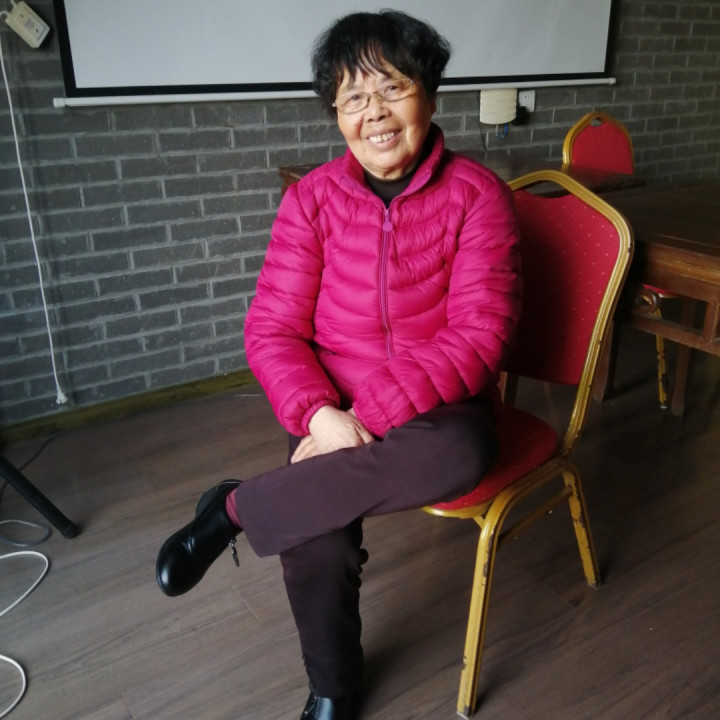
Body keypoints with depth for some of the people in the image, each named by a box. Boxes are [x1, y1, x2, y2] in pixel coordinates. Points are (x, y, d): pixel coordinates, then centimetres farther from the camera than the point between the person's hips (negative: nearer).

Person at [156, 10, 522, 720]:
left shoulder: (476, 195, -5)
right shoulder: (312, 198, 1)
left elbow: (479, 334, -14)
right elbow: (272, 328, -4)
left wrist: (369, 416, -23)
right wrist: (320, 414, -23)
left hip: (436, 405, 0)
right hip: (331, 409, 1)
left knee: (463, 453, -36)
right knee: (315, 542, -26)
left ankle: (236, 507, -17)